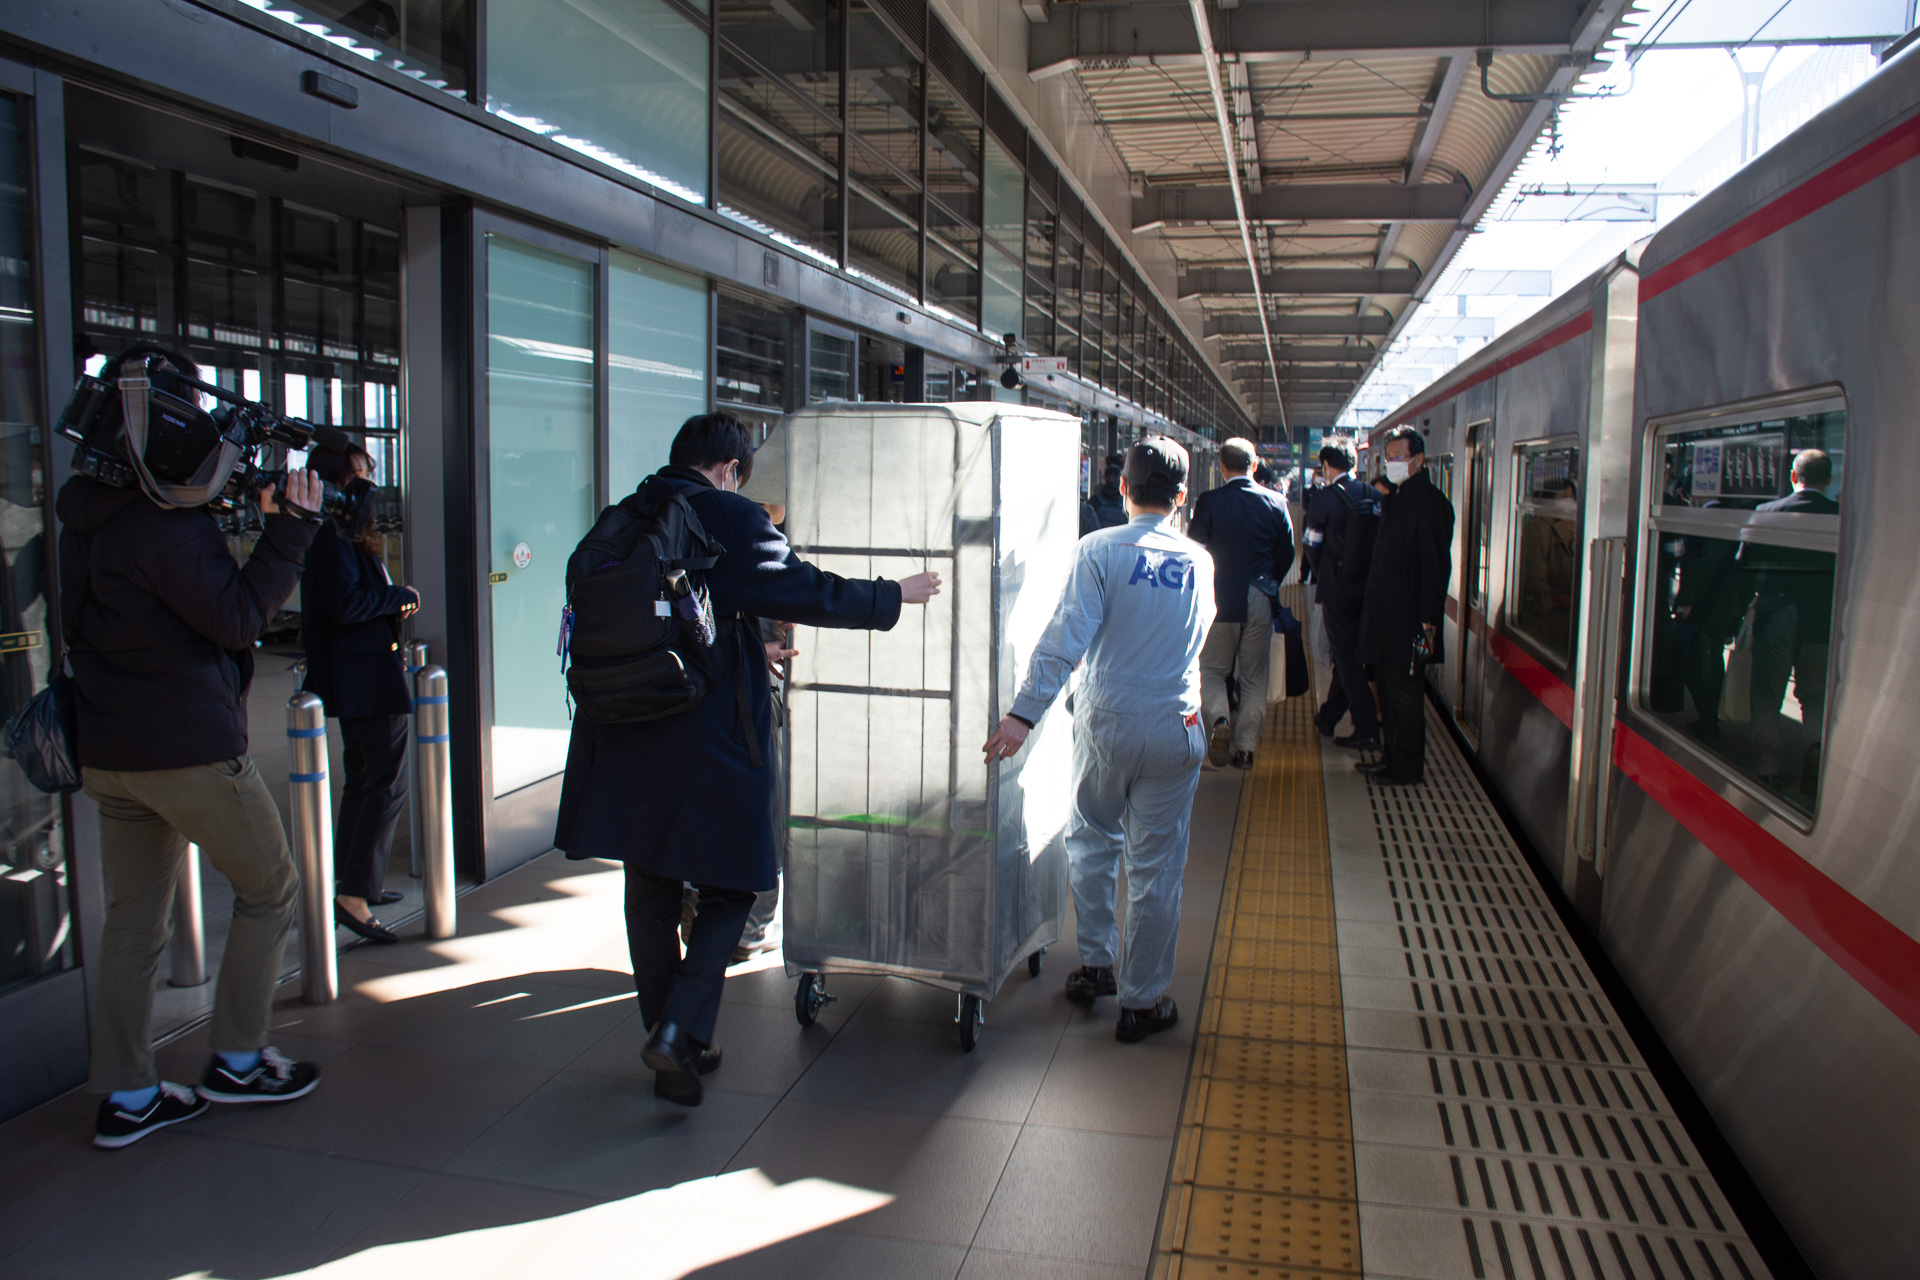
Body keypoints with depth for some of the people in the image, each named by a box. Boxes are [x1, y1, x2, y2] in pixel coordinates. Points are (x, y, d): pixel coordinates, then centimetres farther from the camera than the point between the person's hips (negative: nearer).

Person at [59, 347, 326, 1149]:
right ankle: (236, 1061, 16)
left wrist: (246, 513, 8)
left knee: (133, 920, 13)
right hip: (189, 747, -9)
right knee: (269, 889, 9)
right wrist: (290, 528, -15)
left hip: (108, 752, 9)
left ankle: (127, 1096, 19)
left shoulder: (91, 514, 11)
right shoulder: (167, 519, -18)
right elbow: (239, 617, -17)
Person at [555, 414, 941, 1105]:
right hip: (712, 739, -6)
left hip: (625, 738, 6)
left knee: (649, 894, 16)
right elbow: (805, 592, -11)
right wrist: (894, 595, 3)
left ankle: (674, 1047, 26)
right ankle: (680, 1029, -5)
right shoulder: (733, 518, -10)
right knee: (727, 889, 10)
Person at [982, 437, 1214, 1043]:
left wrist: (1025, 713, -21)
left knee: (1091, 841, 21)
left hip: (1104, 721, -1)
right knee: (1155, 867, 7)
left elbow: (1067, 636, -19)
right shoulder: (1199, 561, 2)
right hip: (1174, 729, 1)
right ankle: (1142, 1001, 18)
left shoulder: (1099, 550, -9)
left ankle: (1095, 965, 30)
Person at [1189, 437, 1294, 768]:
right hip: (1261, 601, 2)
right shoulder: (1276, 502, -2)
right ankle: (1245, 746, 12)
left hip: (1220, 599, -2)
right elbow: (1286, 554, 4)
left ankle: (1219, 719, -15)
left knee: (1211, 668, 12)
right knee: (1255, 676, 11)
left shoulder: (1209, 502, -10)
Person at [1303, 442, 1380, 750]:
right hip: (1369, 587, 5)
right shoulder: (1374, 496, 1)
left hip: (1338, 589, -5)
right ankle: (1328, 718, 31)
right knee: (1349, 656, 16)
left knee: (1347, 659, 2)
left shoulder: (1323, 498, -12)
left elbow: (1313, 547, -7)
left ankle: (1368, 731, 0)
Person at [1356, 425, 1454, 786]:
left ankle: (1407, 766, 8)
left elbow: (1436, 567, -19)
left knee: (1405, 692, -1)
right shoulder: (1398, 498, 15)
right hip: (1387, 618, 9)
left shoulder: (1428, 503, -14)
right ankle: (1393, 757, 26)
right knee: (1389, 688, 15)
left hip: (1409, 621, -9)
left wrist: (1428, 620, -21)